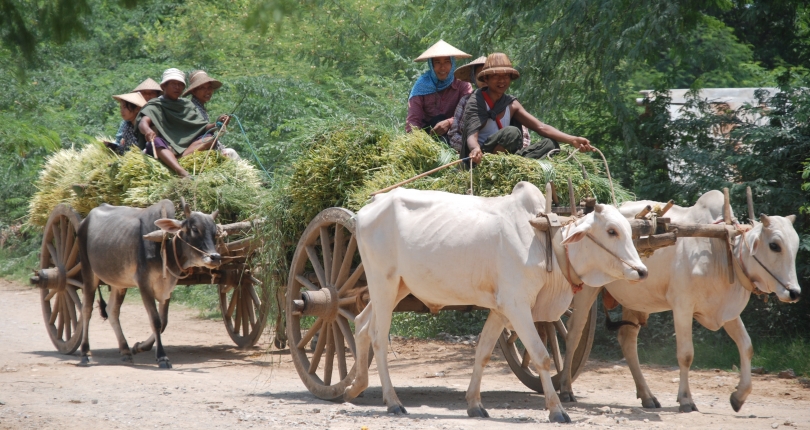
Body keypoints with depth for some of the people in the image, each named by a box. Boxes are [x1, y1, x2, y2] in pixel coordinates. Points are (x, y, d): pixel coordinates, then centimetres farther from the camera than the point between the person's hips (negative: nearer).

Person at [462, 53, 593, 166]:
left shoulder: (511, 104, 10)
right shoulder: (476, 102, -9)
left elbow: (541, 127, 2)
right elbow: (472, 135, -24)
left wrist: (573, 140, -12)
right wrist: (475, 149, -50)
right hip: (478, 161, -7)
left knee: (548, 144, -8)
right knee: (511, 133, -29)